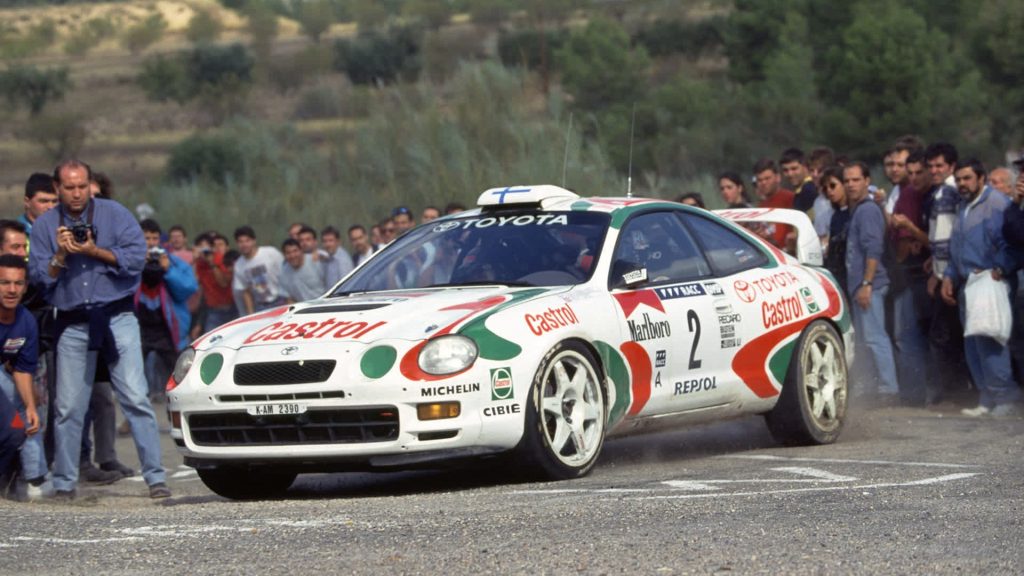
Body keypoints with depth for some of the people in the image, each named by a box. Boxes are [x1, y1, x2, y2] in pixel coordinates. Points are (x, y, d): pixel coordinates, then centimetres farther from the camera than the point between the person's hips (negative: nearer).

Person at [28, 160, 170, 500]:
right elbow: (39, 276, 3)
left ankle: (156, 477, -7)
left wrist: (96, 251, -13)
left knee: (135, 398, -8)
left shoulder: (114, 214, 3)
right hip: (72, 324, 2)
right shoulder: (45, 226, 8)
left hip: (117, 318, -2)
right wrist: (60, 255, -12)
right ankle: (65, 483, 11)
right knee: (68, 407, 2)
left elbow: (137, 256, -7)